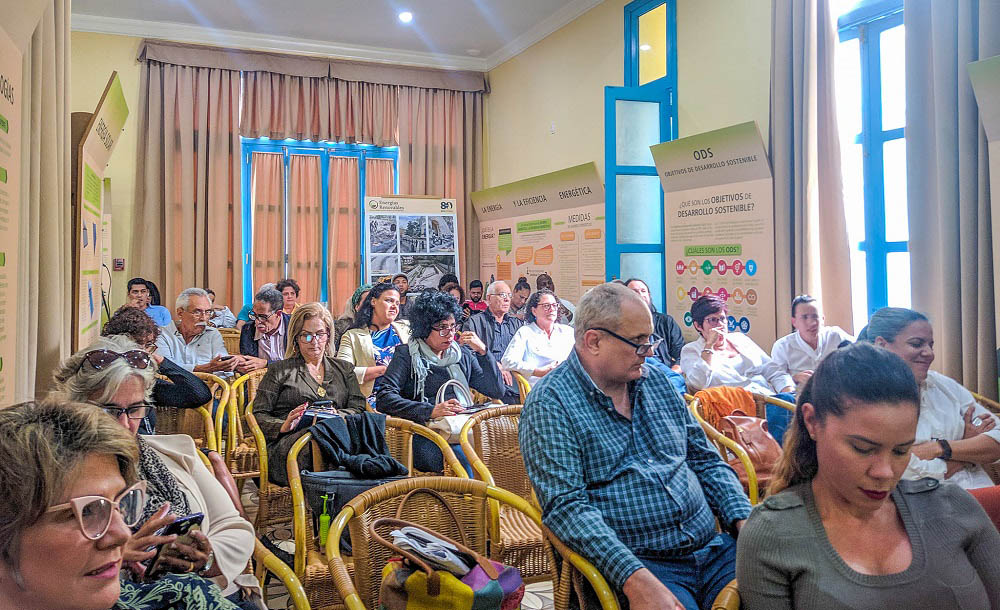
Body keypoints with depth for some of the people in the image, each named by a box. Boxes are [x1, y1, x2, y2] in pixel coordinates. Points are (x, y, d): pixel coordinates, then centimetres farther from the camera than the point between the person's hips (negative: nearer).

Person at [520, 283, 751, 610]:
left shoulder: (656, 381, 14)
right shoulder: (549, 405, -8)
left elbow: (707, 461, 18)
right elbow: (566, 506, -17)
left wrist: (745, 522, 1)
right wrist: (636, 580, -27)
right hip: (629, 565, -6)